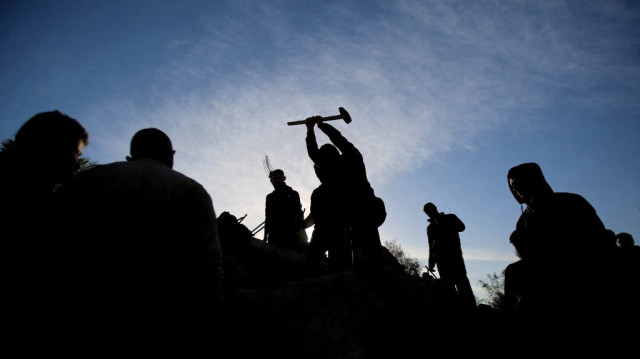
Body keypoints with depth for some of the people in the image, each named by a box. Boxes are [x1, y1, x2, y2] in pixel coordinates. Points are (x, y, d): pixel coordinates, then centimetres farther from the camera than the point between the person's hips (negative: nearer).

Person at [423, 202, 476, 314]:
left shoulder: (450, 217, 14)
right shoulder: (430, 227, 24)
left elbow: (461, 227, -5)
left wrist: (442, 225, -8)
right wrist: (431, 264, 12)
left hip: (454, 254, -3)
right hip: (441, 258, 4)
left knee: (461, 281, -16)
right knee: (447, 284, -7)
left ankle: (469, 311, -22)